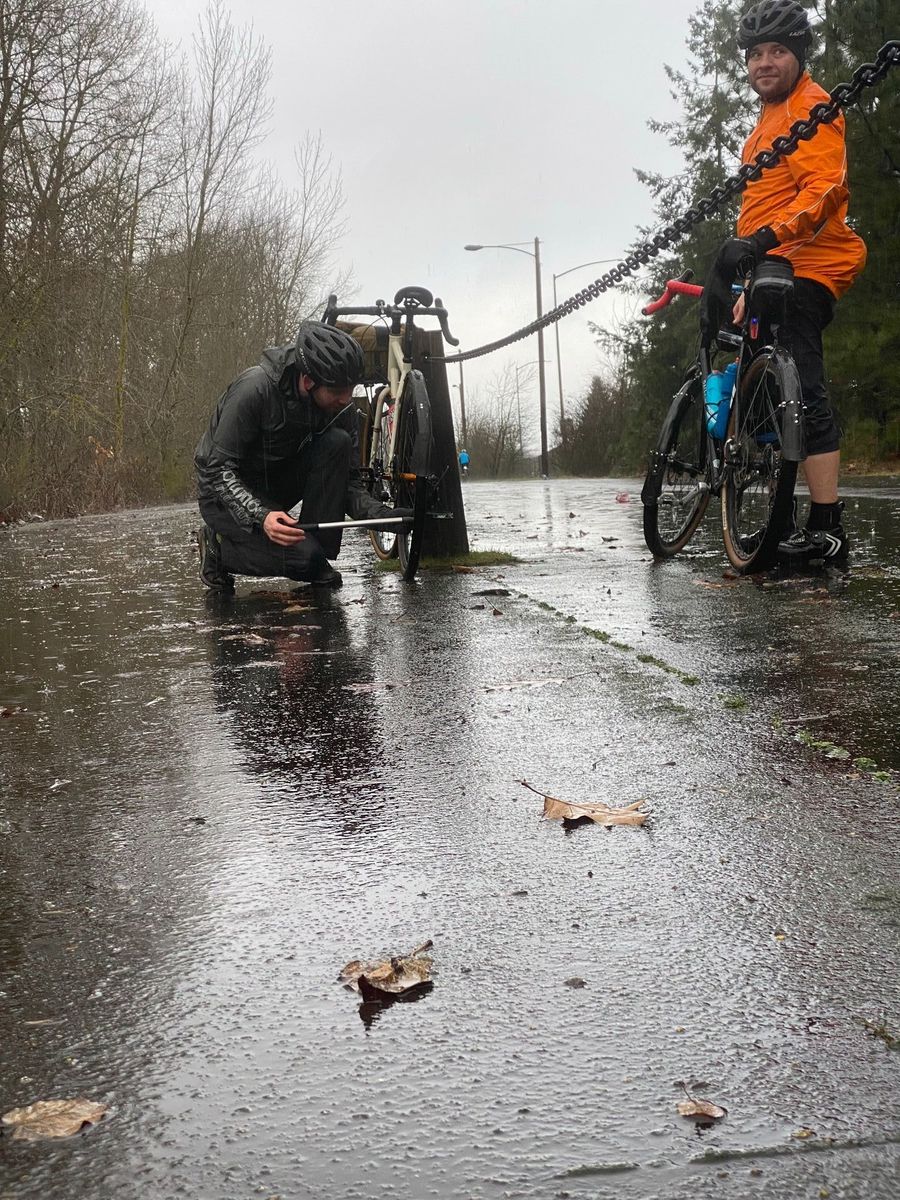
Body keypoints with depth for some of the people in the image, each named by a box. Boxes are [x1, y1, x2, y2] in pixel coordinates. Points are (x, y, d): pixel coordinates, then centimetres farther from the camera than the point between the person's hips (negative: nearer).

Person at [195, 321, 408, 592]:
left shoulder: (341, 407, -12)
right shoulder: (255, 388, -28)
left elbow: (349, 482, -7)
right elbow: (219, 469, -26)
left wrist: (381, 514, -28)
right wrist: (261, 516, -42)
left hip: (277, 486, 6)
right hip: (226, 494, -5)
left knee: (337, 442, -21)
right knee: (302, 557, -27)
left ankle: (318, 559, -12)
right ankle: (219, 545, 0)